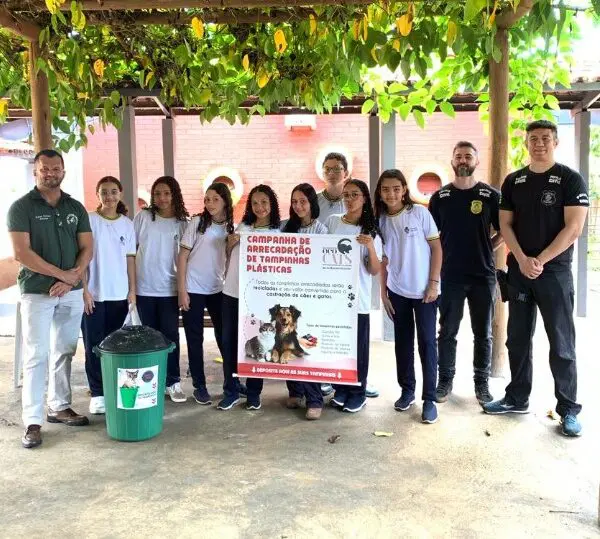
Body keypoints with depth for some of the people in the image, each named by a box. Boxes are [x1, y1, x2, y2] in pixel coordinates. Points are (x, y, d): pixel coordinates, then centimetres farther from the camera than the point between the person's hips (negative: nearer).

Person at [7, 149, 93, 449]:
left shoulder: (76, 208, 9)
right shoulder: (21, 207, -4)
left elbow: (87, 248, 5)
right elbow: (21, 253, -12)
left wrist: (71, 281, -10)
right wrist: (61, 274, -13)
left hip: (72, 293, 4)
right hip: (37, 293, -4)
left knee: (64, 353, 12)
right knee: (36, 356, -3)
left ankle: (59, 407, 24)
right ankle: (33, 421, 1)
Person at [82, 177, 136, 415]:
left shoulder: (127, 224, 7)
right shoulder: (89, 220, -3)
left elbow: (130, 259, 9)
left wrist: (132, 289, 4)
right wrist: (84, 289, -10)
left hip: (119, 294, 3)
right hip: (94, 293, -3)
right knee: (94, 346, 1)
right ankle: (97, 393, 9)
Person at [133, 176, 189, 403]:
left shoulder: (182, 223, 1)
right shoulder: (143, 217, 1)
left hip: (169, 289, 0)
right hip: (144, 288, 0)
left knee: (170, 336, 2)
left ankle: (173, 382, 13)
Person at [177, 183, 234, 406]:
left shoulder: (230, 227, 5)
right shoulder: (196, 222, -6)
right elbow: (182, 257, -7)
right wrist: (182, 290, -11)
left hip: (218, 289, 3)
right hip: (193, 289, -3)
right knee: (195, 339, 5)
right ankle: (199, 386, 17)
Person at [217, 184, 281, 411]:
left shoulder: (278, 233, -2)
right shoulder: (242, 226, 11)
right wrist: (230, 244, 1)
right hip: (231, 292, 4)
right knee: (229, 342, 6)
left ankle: (254, 392, 17)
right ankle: (230, 391, 17)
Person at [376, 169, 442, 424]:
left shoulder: (419, 213, -8)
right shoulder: (381, 220, 2)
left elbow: (436, 248, -5)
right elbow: (383, 260, 7)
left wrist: (433, 284, -10)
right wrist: (383, 293, 5)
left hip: (424, 289, -3)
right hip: (397, 291, 4)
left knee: (427, 342, 0)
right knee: (403, 341, 11)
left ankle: (429, 398, 8)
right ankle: (407, 390, 25)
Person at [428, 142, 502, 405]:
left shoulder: (491, 195, 1)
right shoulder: (440, 197, 4)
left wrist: (486, 249, -1)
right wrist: (445, 255, 3)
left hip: (483, 274, 0)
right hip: (450, 275, 0)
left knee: (483, 333, 8)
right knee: (447, 331, 7)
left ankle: (481, 382, 19)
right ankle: (445, 379, 18)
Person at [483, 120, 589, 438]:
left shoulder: (570, 180, -4)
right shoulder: (513, 182, 9)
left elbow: (573, 228, -11)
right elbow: (505, 225, 6)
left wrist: (540, 261, -15)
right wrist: (522, 260, -9)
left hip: (555, 271, -4)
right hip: (518, 271, 4)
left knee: (561, 343, 0)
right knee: (518, 339, 11)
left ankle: (569, 410, 9)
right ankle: (517, 399, 23)